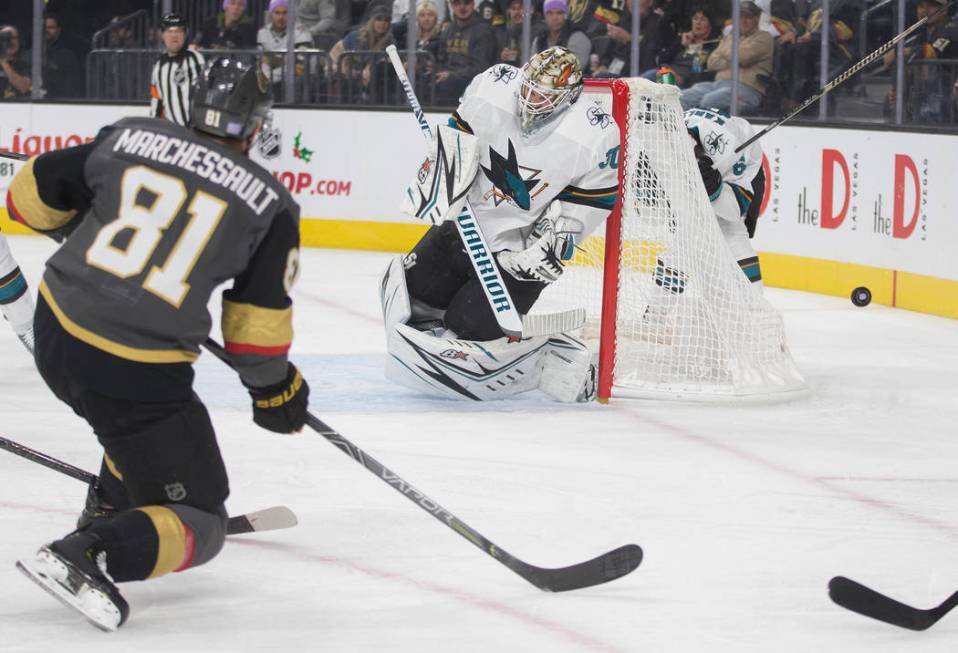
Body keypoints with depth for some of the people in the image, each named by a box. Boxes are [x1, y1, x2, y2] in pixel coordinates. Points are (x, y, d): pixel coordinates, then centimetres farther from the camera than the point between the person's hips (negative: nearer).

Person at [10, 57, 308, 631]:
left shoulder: (129, 137, 5)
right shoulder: (269, 202, -1)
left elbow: (33, 196, 10)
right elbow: (259, 323, -1)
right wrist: (275, 389, 16)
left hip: (55, 333, 6)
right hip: (137, 374, -5)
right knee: (198, 526, 3)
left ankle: (109, 510, 43)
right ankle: (85, 555, -19)